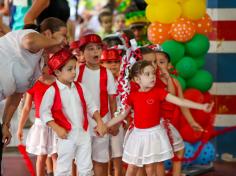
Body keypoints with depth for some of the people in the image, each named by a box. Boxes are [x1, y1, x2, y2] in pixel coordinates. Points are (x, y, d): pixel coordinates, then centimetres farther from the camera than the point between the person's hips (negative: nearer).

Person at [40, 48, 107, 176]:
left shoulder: (80, 88, 5)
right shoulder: (52, 91, -10)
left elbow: (91, 106, 12)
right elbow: (44, 112, -10)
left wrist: (99, 122, 2)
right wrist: (57, 129, -16)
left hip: (84, 133, 5)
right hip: (67, 135, -5)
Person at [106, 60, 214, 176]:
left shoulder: (158, 92, -8)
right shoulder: (133, 96, -1)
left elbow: (179, 101, -13)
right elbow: (122, 115, 8)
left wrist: (202, 106, -21)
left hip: (154, 134, -2)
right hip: (138, 134, 2)